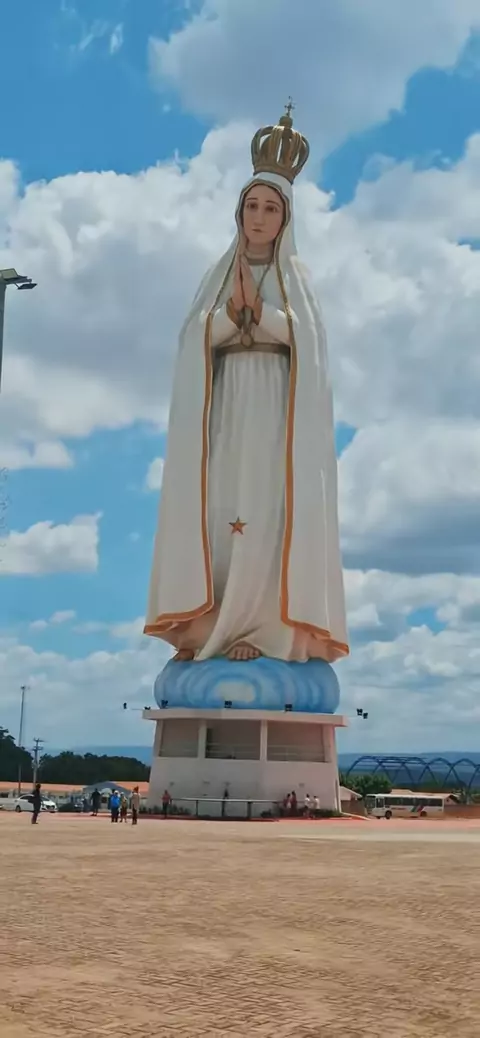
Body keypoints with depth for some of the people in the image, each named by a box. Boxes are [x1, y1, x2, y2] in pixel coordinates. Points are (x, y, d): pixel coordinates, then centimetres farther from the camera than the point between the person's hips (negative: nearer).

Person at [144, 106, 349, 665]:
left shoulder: (297, 278, 13)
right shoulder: (218, 276, 18)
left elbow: (305, 337, -4)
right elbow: (198, 336, 4)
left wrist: (255, 310, -17)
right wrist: (234, 308, -14)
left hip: (277, 404, -2)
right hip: (226, 402, 2)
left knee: (269, 509, -13)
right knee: (221, 507, -8)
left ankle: (262, 629, -17)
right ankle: (212, 625, -10)